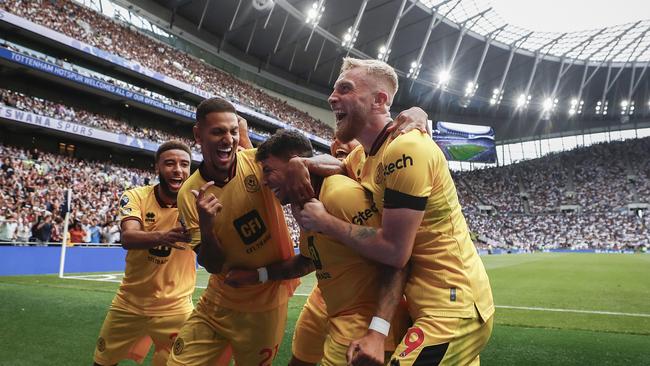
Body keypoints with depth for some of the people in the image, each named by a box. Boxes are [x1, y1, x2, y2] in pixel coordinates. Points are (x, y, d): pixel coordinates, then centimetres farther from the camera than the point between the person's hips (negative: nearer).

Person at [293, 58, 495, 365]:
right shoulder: (363, 156, 7)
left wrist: (324, 222, -13)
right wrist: (301, 165, -6)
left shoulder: (405, 149, -21)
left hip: (451, 310, -9)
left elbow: (394, 252, -23)